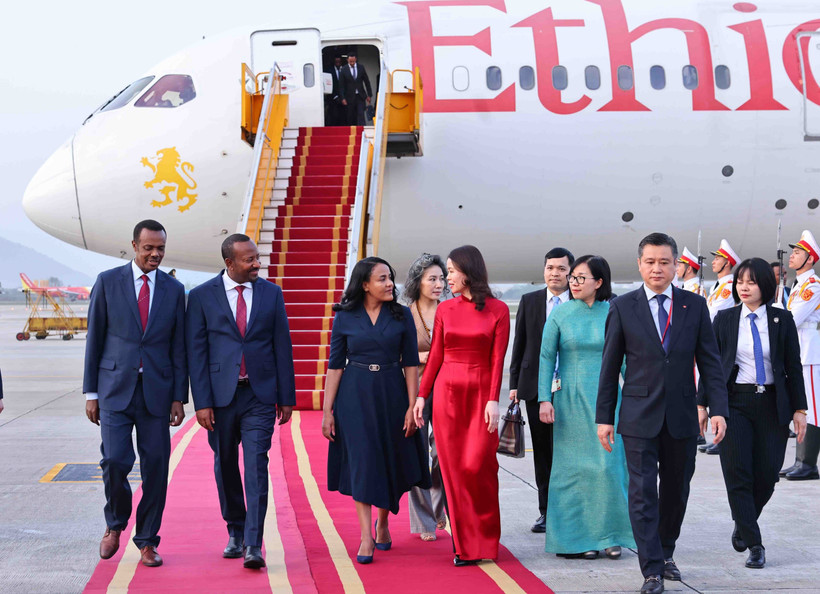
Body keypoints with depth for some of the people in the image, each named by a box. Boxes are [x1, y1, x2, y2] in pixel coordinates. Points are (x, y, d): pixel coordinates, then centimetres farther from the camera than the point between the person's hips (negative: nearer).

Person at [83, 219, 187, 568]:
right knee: (115, 460, -12)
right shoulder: (108, 282, 2)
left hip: (156, 390, 2)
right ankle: (115, 522, 16)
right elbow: (94, 339, 4)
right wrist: (91, 392, 0)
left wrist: (179, 397, 2)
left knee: (155, 466, 1)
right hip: (115, 388, -2)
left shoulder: (174, 290, 7)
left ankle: (147, 541, 15)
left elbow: (178, 347, 8)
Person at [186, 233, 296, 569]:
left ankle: (253, 545, -13)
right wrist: (202, 403, -8)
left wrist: (286, 397, 5)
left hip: (260, 394, 0)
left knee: (256, 466, -10)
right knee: (225, 466, 11)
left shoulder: (271, 293, 5)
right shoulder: (202, 296, 0)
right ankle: (235, 533, 28)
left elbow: (282, 347, 7)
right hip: (220, 395, 0)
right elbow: (196, 352, -2)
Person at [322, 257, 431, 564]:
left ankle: (382, 522, 32)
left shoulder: (401, 315, 1)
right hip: (355, 397, -2)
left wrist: (412, 405, -5)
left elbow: (411, 363, 1)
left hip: (391, 394, 2)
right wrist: (327, 410, -3)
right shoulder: (345, 318, -1)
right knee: (363, 461, -7)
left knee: (391, 461, 9)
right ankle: (366, 538, -7)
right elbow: (335, 365, 1)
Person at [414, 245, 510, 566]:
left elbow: (498, 359, -5)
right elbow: (435, 356, 8)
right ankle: (465, 544, 10)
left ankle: (485, 539, 11)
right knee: (454, 468, 2)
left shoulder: (498, 310, -1)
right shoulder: (445, 310, 7)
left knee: (476, 466, -10)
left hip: (481, 394, -3)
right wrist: (421, 395, 4)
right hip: (447, 392, 3)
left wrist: (493, 400, -12)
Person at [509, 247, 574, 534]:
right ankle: (546, 510, 15)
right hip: (535, 386, 3)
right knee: (542, 451, 8)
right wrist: (514, 384, 6)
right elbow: (519, 345, 11)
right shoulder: (529, 301, 9)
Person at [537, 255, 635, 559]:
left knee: (608, 464, -4)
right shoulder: (560, 315, 0)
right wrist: (545, 399, -6)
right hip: (571, 400, 0)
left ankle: (610, 534, 8)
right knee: (574, 467, 2)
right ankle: (580, 537, 10)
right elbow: (546, 357, 1)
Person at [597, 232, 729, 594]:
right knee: (643, 493, -6)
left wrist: (719, 409, -6)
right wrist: (604, 417, 0)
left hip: (681, 417, 2)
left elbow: (709, 361, 4)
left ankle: (665, 553, 32)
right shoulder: (623, 307, 0)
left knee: (676, 491, 12)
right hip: (640, 417, -2)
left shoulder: (695, 306, 4)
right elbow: (610, 366, 2)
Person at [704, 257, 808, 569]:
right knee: (737, 473, -7)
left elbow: (793, 366, 5)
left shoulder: (782, 320, 3)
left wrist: (799, 408, 1)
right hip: (734, 402, 0)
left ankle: (743, 525, 29)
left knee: (766, 474, 1)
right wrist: (703, 404, 0)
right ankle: (754, 545, 0)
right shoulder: (724, 319, 4)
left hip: (771, 404, 0)